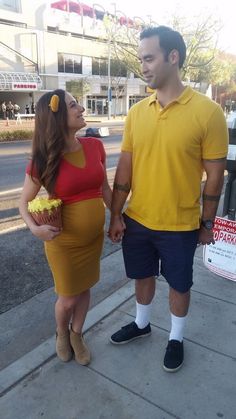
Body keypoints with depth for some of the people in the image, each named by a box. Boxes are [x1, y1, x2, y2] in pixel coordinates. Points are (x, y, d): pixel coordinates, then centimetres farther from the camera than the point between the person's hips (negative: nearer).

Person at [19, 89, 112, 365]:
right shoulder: (43, 160, -16)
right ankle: (61, 333, 46)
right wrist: (34, 228, -26)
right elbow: (24, 203, -8)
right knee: (68, 298, 12)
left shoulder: (95, 146, -6)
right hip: (64, 242, -3)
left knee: (84, 288, 20)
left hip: (94, 237, 4)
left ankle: (76, 334, 47)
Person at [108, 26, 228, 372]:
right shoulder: (136, 112, -1)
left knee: (178, 284, 16)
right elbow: (125, 167, 2)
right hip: (137, 220, 4)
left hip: (180, 225, -3)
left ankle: (176, 339, 42)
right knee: (142, 276, 22)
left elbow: (215, 175, -8)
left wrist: (207, 223, -2)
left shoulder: (207, 111, -13)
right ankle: (141, 324, 49)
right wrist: (116, 215, 2)